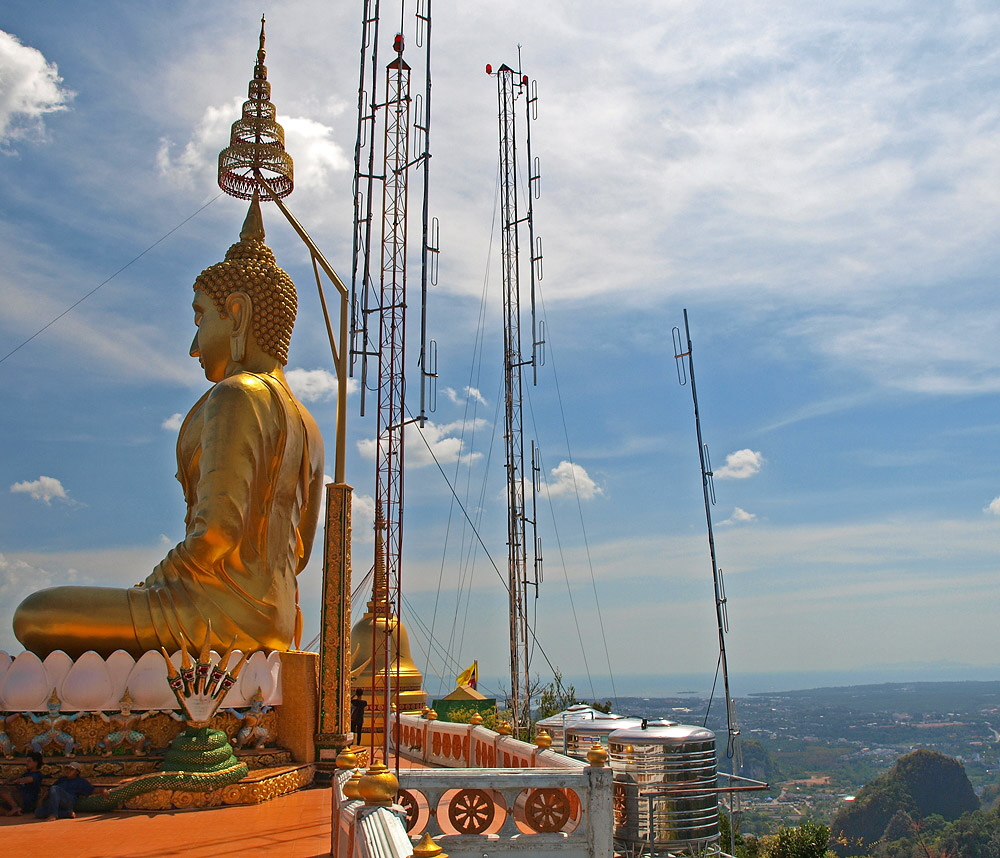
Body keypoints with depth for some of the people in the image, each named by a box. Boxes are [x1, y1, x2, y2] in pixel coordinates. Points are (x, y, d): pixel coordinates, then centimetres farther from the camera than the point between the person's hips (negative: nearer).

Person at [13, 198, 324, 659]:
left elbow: (216, 531, -24)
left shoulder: (236, 397, -12)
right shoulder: (308, 427, 16)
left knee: (35, 617, -1)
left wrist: (153, 584, -6)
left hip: (221, 612, -9)